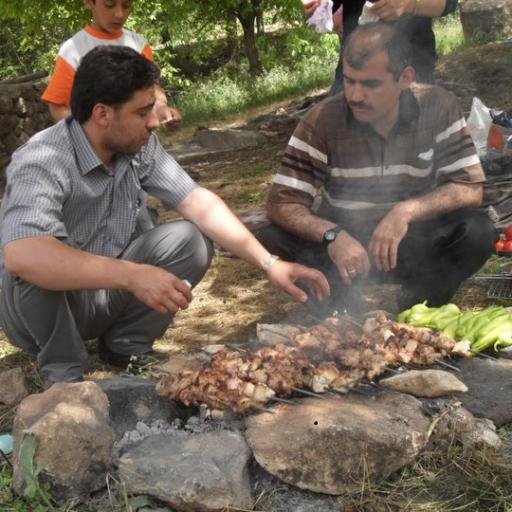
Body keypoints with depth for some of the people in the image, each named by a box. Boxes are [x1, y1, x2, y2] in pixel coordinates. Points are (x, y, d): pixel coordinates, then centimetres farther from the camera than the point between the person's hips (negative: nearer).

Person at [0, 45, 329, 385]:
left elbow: (197, 201, -10)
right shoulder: (43, 162, -29)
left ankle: (126, 345, 4)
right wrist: (133, 276, -51)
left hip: (108, 291, 6)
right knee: (38, 271, -38)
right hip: (40, 307, -5)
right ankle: (64, 371, -11)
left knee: (192, 241, -12)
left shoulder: (139, 144, -10)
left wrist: (269, 263, -20)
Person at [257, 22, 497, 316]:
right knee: (271, 240, -27)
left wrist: (408, 210, -30)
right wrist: (332, 235, -37)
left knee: (478, 233, -29)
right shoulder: (321, 122, -16)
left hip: (413, 239, 1)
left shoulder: (439, 108, -13)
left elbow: (471, 189, -13)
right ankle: (346, 311, -6)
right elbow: (281, 203, -19)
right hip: (343, 240, 0)